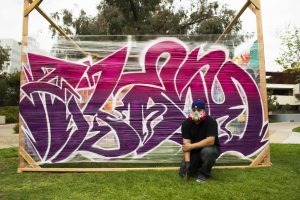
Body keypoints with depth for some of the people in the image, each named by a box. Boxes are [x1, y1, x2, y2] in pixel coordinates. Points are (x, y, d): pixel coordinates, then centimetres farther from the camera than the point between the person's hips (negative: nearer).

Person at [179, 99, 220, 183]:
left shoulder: (210, 121, -21)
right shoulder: (186, 123, -12)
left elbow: (210, 141, -31)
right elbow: (186, 143, -17)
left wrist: (191, 146, -28)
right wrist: (187, 161, -27)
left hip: (210, 148, -3)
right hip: (194, 151, 3)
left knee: (207, 151, -38)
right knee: (183, 172, -9)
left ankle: (203, 173, -10)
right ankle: (198, 165, 21)